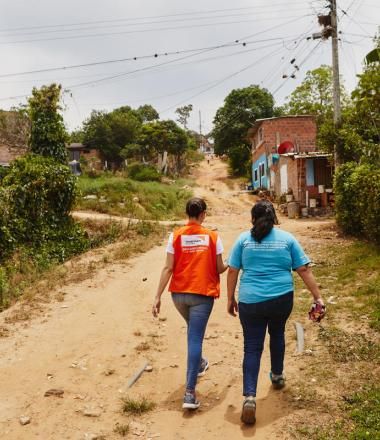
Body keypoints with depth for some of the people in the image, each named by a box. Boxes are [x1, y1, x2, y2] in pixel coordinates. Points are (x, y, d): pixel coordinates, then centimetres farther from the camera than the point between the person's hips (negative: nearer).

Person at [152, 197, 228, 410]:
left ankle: (199, 364, 50)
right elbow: (219, 269, 0)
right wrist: (229, 264, 23)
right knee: (195, 338, -3)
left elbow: (168, 268, -6)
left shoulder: (176, 236, -3)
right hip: (203, 294, -3)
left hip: (179, 293, 3)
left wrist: (158, 297, -3)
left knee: (194, 331, 28)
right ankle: (190, 392, -7)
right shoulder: (213, 237, -4)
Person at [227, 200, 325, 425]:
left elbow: (232, 272, 1)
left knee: (252, 348, 5)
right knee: (277, 334, 28)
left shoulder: (244, 239, 1)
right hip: (282, 299, 2)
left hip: (250, 301, -1)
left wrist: (231, 299, 11)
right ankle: (278, 376, 45)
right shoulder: (287, 238, 2)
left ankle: (249, 396, -8)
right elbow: (304, 270, 1)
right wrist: (318, 298, 5)